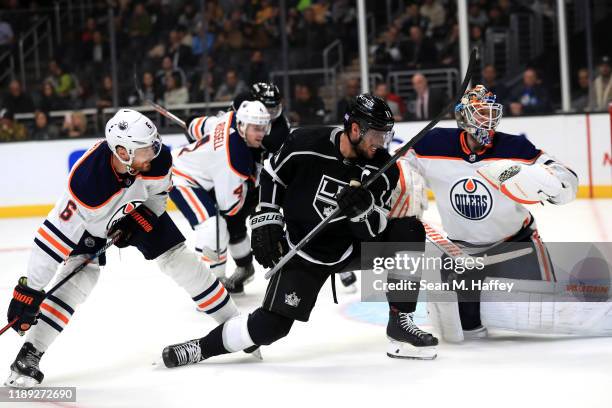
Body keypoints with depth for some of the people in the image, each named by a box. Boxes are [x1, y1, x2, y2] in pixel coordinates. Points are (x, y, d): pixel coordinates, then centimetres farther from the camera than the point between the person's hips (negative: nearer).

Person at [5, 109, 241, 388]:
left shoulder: (158, 159, -31)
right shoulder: (87, 180, -43)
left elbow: (159, 192, -5)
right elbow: (54, 235, -40)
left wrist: (138, 219, -19)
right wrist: (29, 289, -39)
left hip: (138, 210, 4)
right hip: (92, 220, -4)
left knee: (179, 260, -1)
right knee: (80, 277, -22)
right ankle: (29, 356, -19)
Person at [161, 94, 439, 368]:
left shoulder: (382, 168, -14)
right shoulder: (305, 144, -19)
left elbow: (374, 231, -15)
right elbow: (271, 176, -1)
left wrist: (363, 208, -36)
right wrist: (266, 222, -6)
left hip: (351, 248, 3)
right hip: (302, 251, -3)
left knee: (409, 231, -18)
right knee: (271, 325, -15)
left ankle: (400, 325, -11)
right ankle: (201, 347, 7)